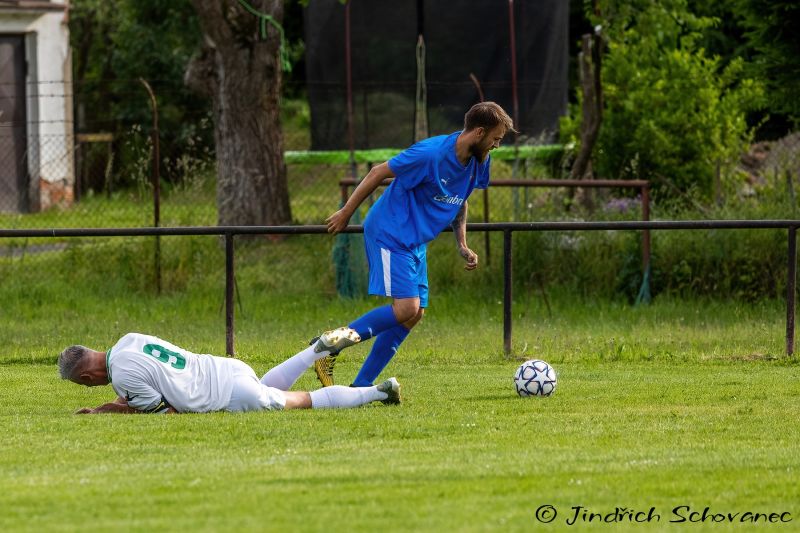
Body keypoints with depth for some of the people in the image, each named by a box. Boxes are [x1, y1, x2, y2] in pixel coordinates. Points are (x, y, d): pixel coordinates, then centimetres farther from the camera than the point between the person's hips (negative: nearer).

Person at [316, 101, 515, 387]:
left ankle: (361, 386, 8)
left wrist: (462, 245, 9)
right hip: (390, 235, -9)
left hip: (415, 243, 9)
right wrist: (346, 213, -7)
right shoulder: (431, 154, -24)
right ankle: (328, 349, -9)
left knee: (414, 314, 3)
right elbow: (378, 173, -14)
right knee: (406, 308, -19)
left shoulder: (478, 162, 2)